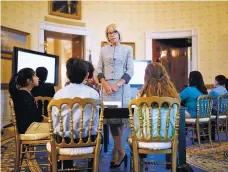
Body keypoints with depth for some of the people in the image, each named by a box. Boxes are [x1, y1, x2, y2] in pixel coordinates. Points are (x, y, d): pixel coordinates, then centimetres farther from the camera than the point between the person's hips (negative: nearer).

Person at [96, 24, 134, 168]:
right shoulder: (104, 50, 11)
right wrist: (105, 84, -9)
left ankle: (116, 150, 13)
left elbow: (130, 71, -1)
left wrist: (117, 85, -13)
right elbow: (99, 69, 8)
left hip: (122, 87, -2)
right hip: (107, 87, 2)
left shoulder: (127, 49, 5)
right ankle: (120, 151, 11)